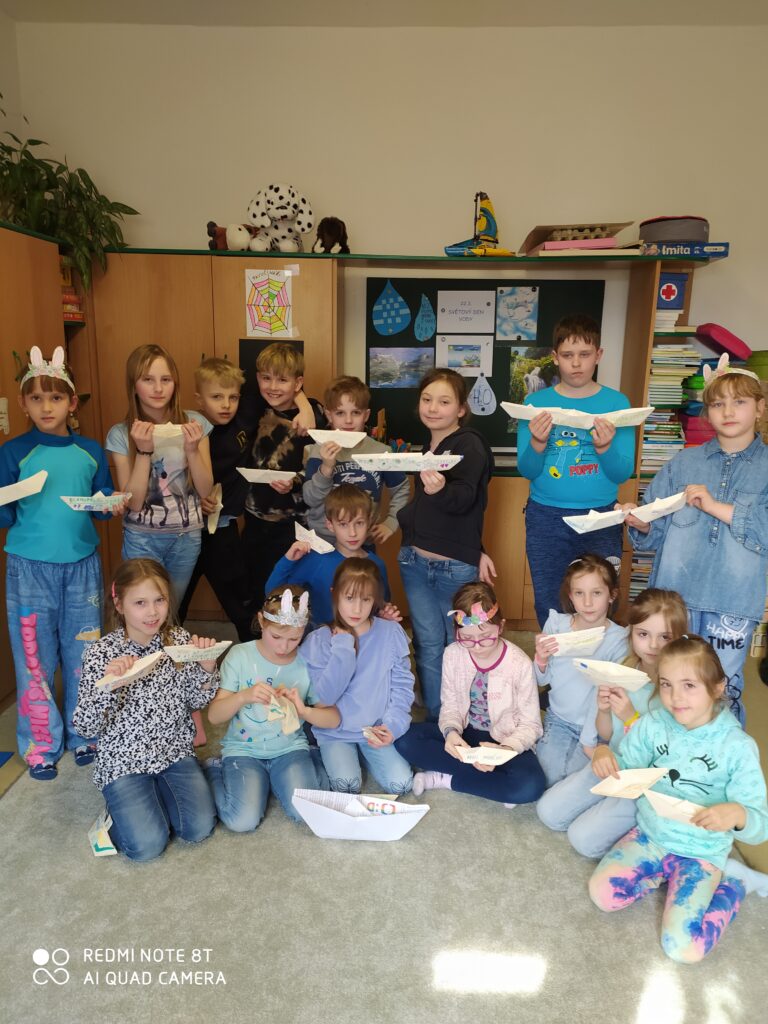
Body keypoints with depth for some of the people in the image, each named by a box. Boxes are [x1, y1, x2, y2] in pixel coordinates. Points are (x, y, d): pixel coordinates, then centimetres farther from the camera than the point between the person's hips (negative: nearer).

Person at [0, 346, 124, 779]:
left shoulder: (90, 451, 4)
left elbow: (103, 504, 10)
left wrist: (113, 506, -11)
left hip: (82, 564, 2)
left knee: (84, 652, 9)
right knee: (35, 657, 7)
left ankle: (85, 734, 27)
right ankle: (42, 744, 23)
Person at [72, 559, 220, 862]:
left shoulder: (179, 640, -5)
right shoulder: (101, 653, -14)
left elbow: (196, 701, 3)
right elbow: (86, 726, -13)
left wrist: (207, 667, -17)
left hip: (175, 751, 3)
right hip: (124, 761, -3)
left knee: (199, 827, -10)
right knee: (148, 845, -15)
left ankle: (153, 794, 17)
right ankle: (122, 805, 16)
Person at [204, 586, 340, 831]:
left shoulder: (307, 662, -6)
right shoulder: (241, 656, -9)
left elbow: (334, 719, -4)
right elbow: (214, 716, -10)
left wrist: (303, 710, -24)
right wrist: (243, 696, -29)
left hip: (290, 748, 2)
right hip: (243, 749, -1)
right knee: (243, 821, -20)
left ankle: (271, 779, 10)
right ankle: (216, 771, 9)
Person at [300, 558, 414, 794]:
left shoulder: (391, 633, -4)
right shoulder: (318, 640, -8)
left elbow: (402, 686, -1)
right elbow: (323, 697, -16)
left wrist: (392, 725, -15)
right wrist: (343, 648, -19)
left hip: (378, 729, 1)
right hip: (336, 732, -1)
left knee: (400, 783, -16)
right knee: (346, 784, -23)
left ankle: (366, 754, 13)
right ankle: (334, 757, 10)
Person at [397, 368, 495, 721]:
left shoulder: (470, 445, -10)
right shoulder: (427, 446, 12)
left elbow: (464, 499, -28)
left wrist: (440, 489, -47)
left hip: (455, 566, -6)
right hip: (414, 559, 6)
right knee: (427, 643, 5)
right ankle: (434, 719, 17)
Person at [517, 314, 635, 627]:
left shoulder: (616, 402, 0)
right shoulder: (536, 402, 1)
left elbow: (623, 474, -4)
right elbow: (526, 471, -3)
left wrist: (604, 447, -23)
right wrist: (537, 443, -22)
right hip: (545, 517, 1)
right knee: (547, 607, 9)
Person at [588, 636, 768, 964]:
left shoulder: (738, 747, -18)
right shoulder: (653, 723, -10)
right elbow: (624, 770, -2)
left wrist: (737, 813, -39)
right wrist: (603, 754, -26)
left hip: (702, 853, -3)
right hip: (649, 835, 3)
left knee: (683, 949, -15)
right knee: (602, 893, -15)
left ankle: (726, 890, 12)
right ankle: (664, 874, 12)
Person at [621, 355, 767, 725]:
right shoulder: (683, 462, 8)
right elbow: (657, 528, 5)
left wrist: (717, 507, -18)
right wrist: (641, 523, -16)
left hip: (733, 601, -2)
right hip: (675, 593, 2)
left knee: (723, 691, 6)